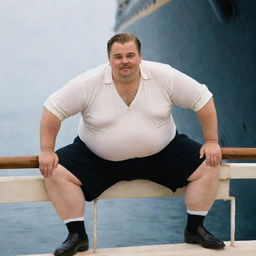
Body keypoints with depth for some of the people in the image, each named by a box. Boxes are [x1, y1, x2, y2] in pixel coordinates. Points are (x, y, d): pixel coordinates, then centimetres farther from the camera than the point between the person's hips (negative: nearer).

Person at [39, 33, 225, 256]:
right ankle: (77, 235, -6)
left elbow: (203, 99, -5)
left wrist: (211, 141, -7)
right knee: (57, 173, -21)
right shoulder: (89, 83, -14)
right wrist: (46, 151, -13)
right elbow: (53, 108, -9)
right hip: (99, 159, -1)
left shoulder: (164, 76, -12)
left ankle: (194, 230, 5)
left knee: (208, 167, -14)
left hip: (162, 153, 1)